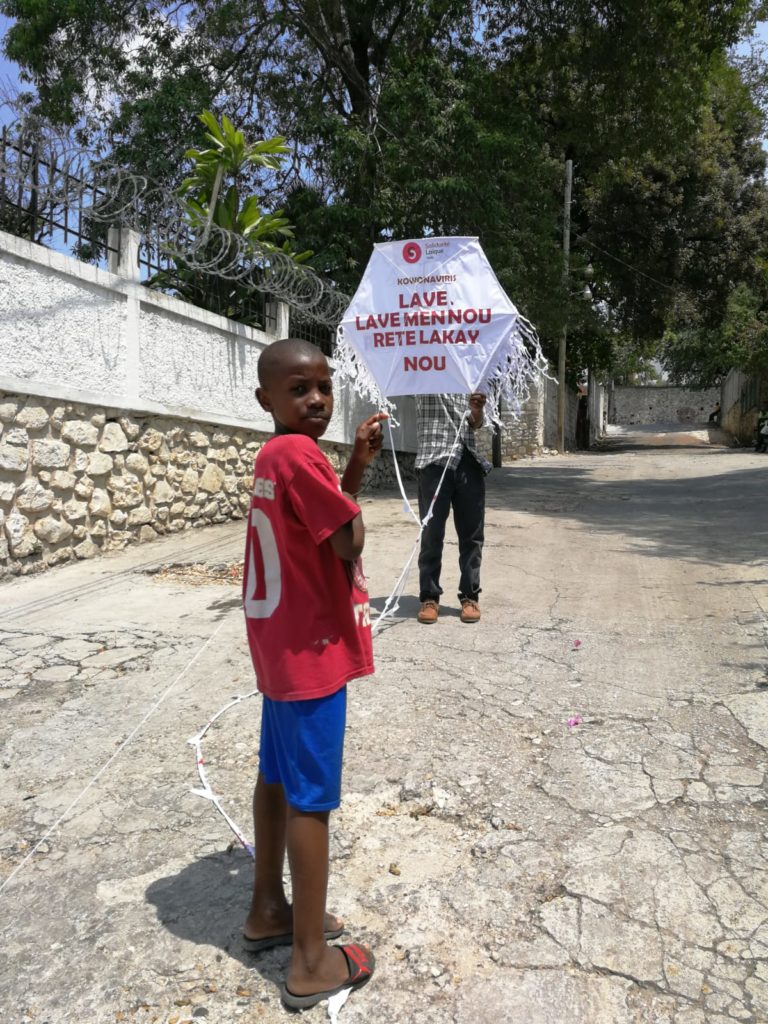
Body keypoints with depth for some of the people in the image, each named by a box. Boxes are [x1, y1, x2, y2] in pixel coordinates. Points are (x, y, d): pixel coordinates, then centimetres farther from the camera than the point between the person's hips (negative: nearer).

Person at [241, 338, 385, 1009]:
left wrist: (356, 464, 3)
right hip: (312, 652, -10)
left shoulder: (274, 456, 8)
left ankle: (268, 910, 38)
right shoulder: (298, 454, -21)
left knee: (278, 778, 20)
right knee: (311, 798, 1)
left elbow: (323, 527, 12)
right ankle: (312, 962, 16)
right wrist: (355, 475, 0)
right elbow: (351, 541, -19)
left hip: (284, 647, 10)